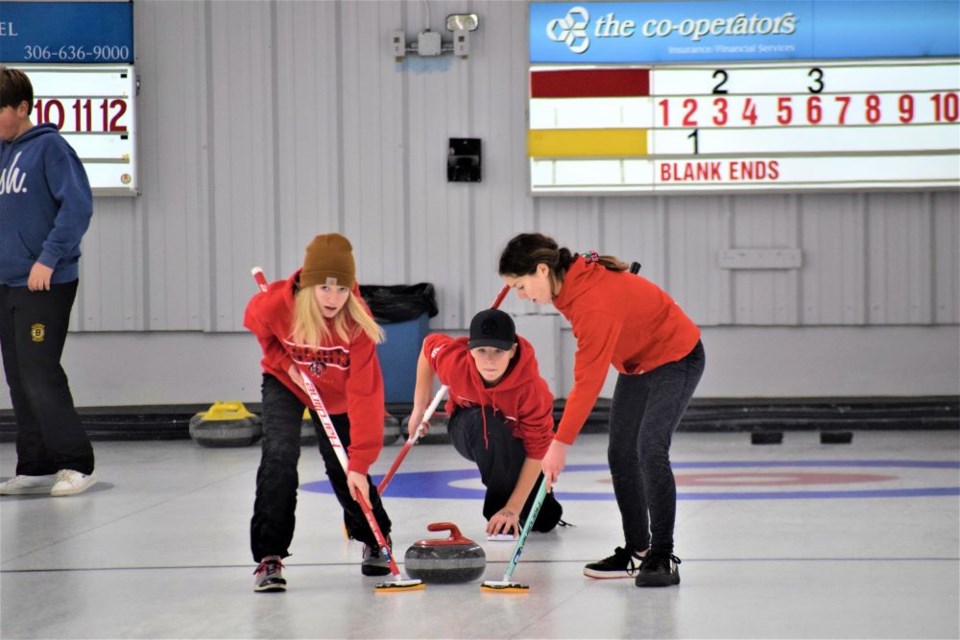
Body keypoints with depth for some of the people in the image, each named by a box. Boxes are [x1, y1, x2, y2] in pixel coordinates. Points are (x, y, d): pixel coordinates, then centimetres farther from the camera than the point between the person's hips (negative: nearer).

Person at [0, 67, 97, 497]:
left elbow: (78, 205, -16)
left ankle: (77, 464, -1)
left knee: (40, 376, -9)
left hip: (47, 284, -8)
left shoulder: (49, 146, -10)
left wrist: (49, 258, -19)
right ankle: (35, 467, 15)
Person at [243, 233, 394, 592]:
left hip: (334, 393, 1)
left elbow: (364, 394, -37)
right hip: (286, 384, 0)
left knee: (344, 469, 7)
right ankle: (268, 556, -15)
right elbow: (255, 322, -4)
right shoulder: (275, 304, -33)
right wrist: (284, 361, -16)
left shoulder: (358, 322, -35)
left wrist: (360, 462, -41)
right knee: (280, 455, -23)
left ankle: (374, 542, 37)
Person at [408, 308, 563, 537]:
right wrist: (419, 408, -1)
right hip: (469, 432, 0)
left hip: (517, 443, 0)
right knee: (486, 423, -38)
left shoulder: (532, 388, -36)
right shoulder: (454, 361, -31)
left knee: (543, 521, -9)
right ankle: (497, 507, -21)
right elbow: (429, 345, -7)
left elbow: (537, 451, -29)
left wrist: (514, 509, -34)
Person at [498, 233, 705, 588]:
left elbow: (588, 381, -33)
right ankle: (636, 551, 14)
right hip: (637, 363, 10)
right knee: (621, 455, 6)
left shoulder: (595, 303, -35)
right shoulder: (573, 278, -8)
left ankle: (662, 557, -18)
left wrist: (561, 444, -31)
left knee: (650, 449, -21)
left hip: (675, 359, -10)